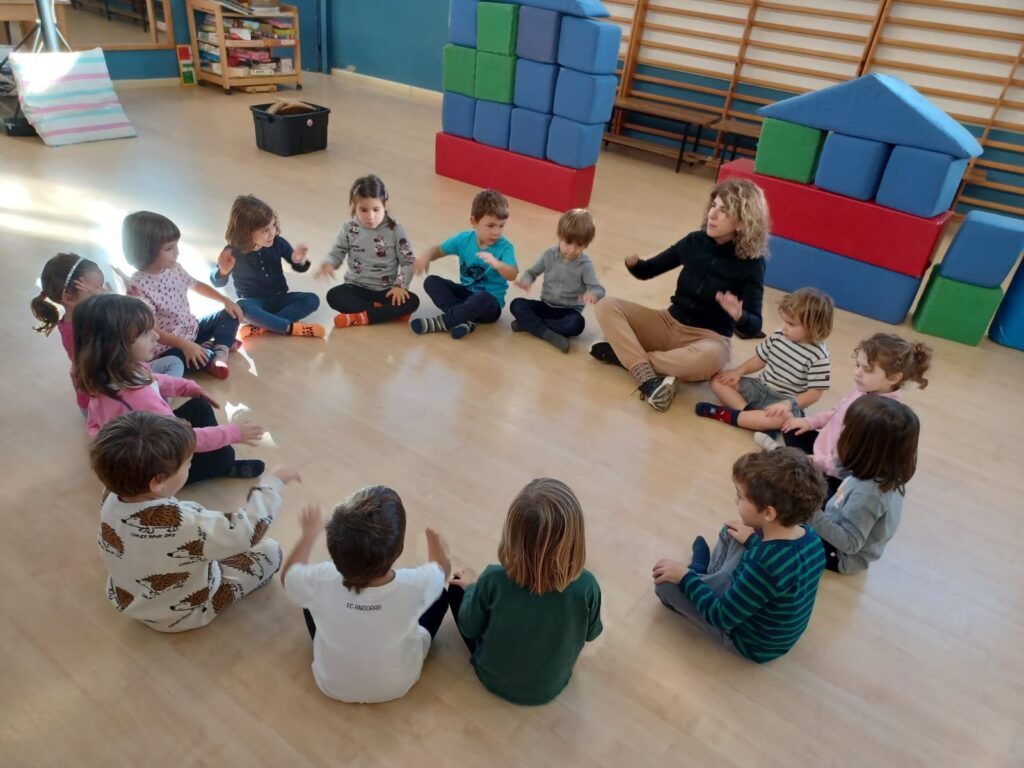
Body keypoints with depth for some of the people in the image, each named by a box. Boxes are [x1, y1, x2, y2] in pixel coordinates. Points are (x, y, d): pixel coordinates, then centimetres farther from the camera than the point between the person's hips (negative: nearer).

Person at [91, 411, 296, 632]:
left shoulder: (111, 502, -19)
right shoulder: (182, 524, -43)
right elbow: (245, 532, -35)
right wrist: (273, 483, -25)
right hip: (181, 615, -6)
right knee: (270, 551, 5)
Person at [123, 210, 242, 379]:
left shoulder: (174, 268, -3)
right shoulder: (139, 286, -25)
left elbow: (196, 285, 17)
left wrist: (225, 300, 7)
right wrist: (184, 344, -35)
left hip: (192, 329, 9)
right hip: (169, 347, -8)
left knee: (230, 314, 4)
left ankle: (220, 351, -17)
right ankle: (223, 344, -9)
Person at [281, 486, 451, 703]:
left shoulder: (322, 581, -35)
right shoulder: (414, 585, -36)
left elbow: (287, 575, -7)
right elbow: (442, 567, -9)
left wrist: (309, 534, 10)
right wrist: (435, 539, 13)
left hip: (333, 686, 1)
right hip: (398, 686, 0)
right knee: (439, 595, 16)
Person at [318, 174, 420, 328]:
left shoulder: (395, 230, -9)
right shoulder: (349, 229, -4)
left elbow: (408, 261, -6)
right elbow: (336, 253, 2)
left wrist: (400, 285, -19)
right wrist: (328, 264, -22)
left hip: (387, 290, -1)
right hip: (357, 287, 1)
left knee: (412, 301, -28)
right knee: (334, 296, -28)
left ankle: (360, 317, -28)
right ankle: (391, 312, -26)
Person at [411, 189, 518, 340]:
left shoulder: (505, 247, -17)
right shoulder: (464, 239, -3)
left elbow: (512, 275, -32)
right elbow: (439, 250, 10)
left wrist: (497, 264, -53)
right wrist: (426, 256, -14)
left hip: (490, 303, -5)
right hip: (466, 293, 5)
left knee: (481, 299, -40)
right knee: (431, 282, -13)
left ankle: (440, 322, -22)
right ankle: (462, 320, -30)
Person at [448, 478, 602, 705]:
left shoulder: (495, 580, -35)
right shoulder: (586, 586, -32)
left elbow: (469, 627, -14)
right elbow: (591, 634, -9)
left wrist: (472, 586, 4)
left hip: (494, 679, -1)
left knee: (458, 586, 16)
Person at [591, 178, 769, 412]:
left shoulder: (751, 263, -11)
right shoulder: (695, 241, -1)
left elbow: (754, 327, -14)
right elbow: (646, 271, 7)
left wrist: (738, 316, -38)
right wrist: (632, 262, -17)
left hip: (709, 338, -4)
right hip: (669, 322, 5)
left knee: (706, 359, -42)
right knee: (607, 306, -16)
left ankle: (624, 354, -21)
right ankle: (648, 378, -34)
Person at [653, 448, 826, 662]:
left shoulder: (764, 565, -41)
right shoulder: (808, 534, -18)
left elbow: (722, 617, -26)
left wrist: (685, 577, -15)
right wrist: (753, 540, 13)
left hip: (752, 642, -7)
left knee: (664, 580, -7)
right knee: (731, 534, 10)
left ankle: (699, 574, 24)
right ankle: (706, 577, 27)